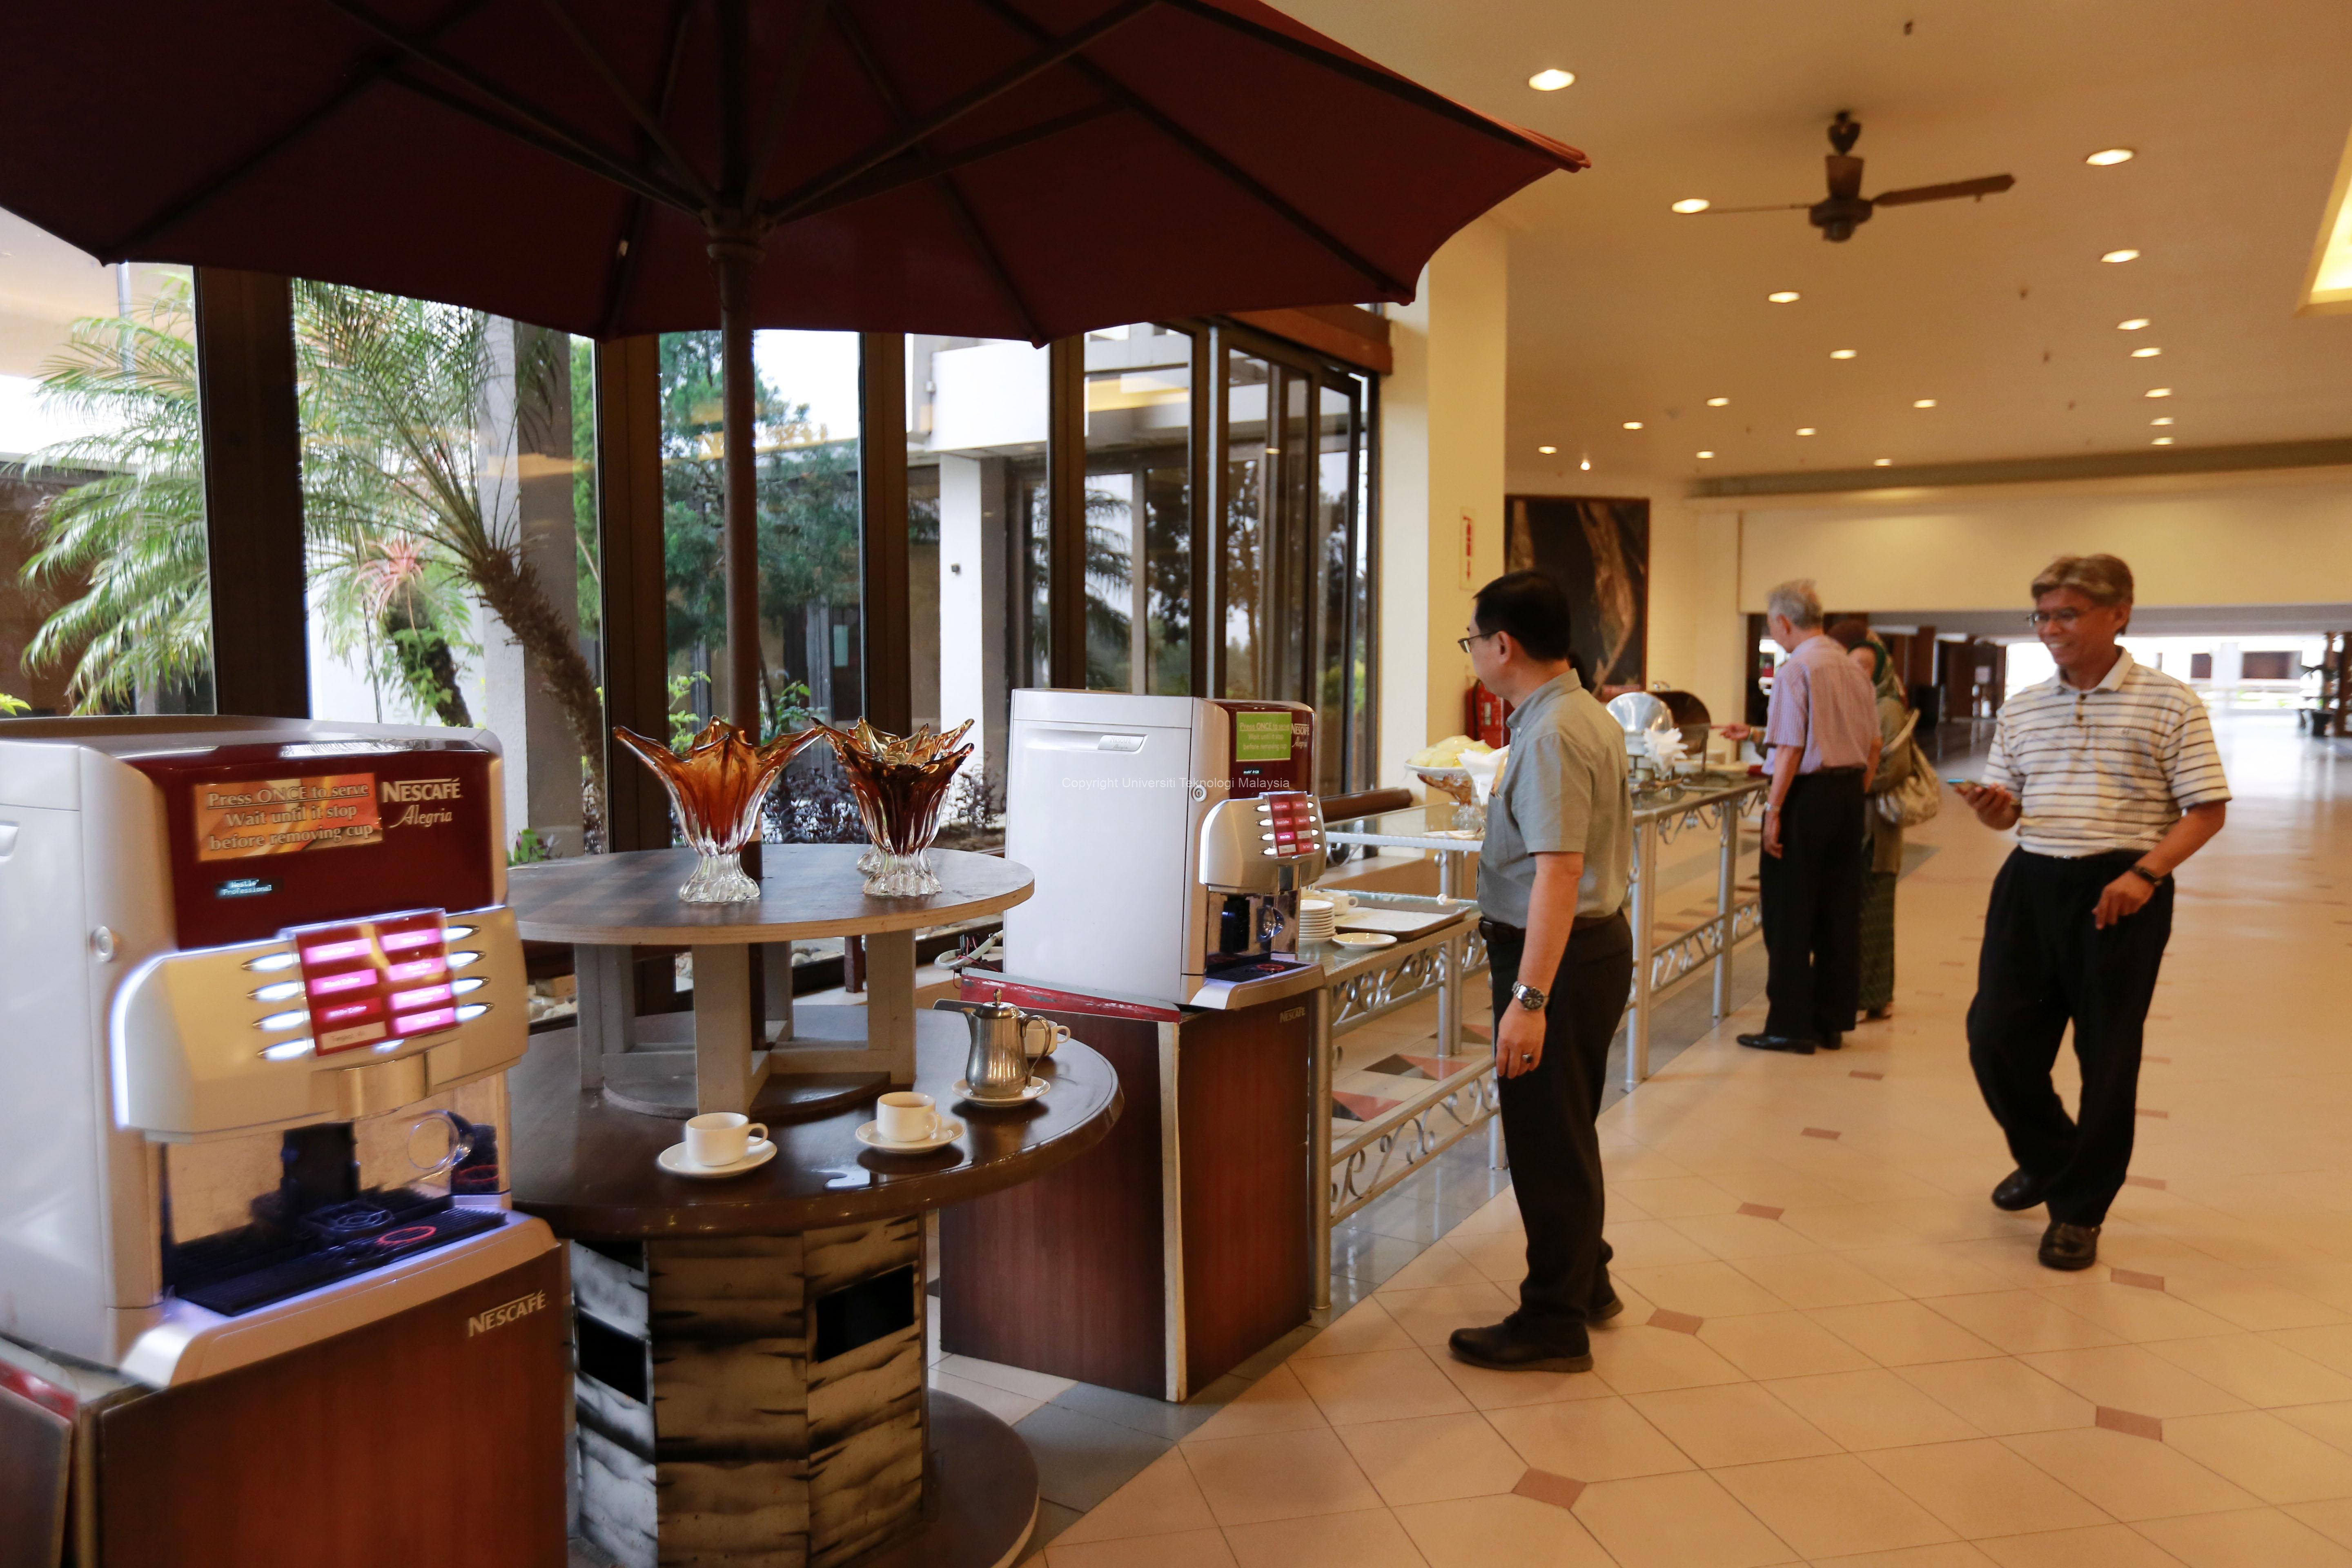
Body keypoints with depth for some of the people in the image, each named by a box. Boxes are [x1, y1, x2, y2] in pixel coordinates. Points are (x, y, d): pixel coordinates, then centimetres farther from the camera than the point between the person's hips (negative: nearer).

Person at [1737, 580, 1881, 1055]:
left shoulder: (1795, 670, -14)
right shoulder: (1852, 668, 10)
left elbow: (1791, 749, -18)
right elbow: (1874, 744, 14)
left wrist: (1773, 808, -14)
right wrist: (1855, 794, 20)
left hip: (1808, 794, -8)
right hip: (1849, 793, 8)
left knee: (1789, 917, 1)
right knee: (1839, 914, 12)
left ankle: (1791, 1026, 6)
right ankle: (1831, 1023, 19)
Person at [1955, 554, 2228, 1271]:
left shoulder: (2169, 703, -3)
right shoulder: (2021, 710, 10)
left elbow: (2207, 810, -5)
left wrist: (2146, 874, -19)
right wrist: (1992, 808, -10)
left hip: (2119, 895, -4)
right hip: (2031, 883, 4)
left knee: (2107, 1057, 4)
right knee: (1996, 1037, 3)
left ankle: (2080, 1212, 21)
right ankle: (2048, 1157, 32)